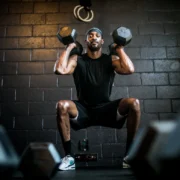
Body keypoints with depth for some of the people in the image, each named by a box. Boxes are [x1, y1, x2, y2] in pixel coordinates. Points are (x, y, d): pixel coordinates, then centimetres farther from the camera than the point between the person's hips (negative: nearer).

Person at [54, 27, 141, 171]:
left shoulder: (111, 60, 4)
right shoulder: (77, 60, 3)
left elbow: (130, 69, -16)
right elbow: (59, 70, -17)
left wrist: (119, 48, -3)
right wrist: (69, 48, -4)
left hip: (105, 109, 1)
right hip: (83, 110, 0)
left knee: (134, 103, -26)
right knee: (62, 105, -32)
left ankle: (129, 156, -14)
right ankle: (69, 157, -19)